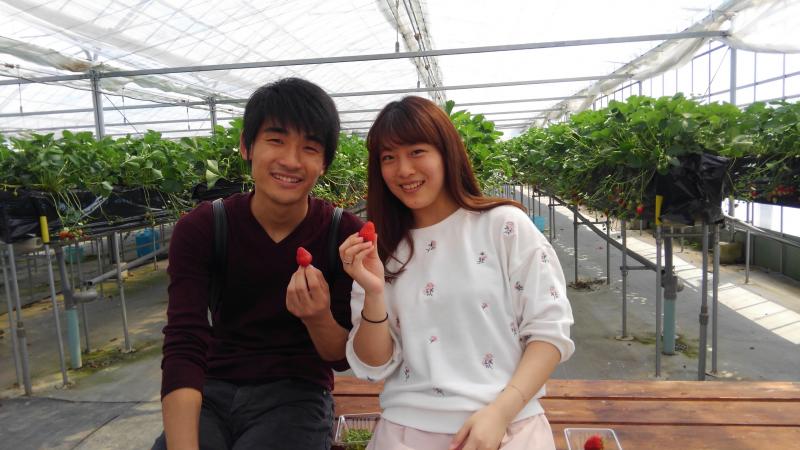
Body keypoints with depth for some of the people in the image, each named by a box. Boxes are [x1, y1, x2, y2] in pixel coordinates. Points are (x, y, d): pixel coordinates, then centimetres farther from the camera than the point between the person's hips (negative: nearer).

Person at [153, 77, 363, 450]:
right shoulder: (200, 229, -9)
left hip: (296, 394, 0)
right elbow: (183, 348, -17)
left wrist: (319, 319, -29)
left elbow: (343, 358, -6)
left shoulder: (345, 235, -12)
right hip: (214, 391, 1)